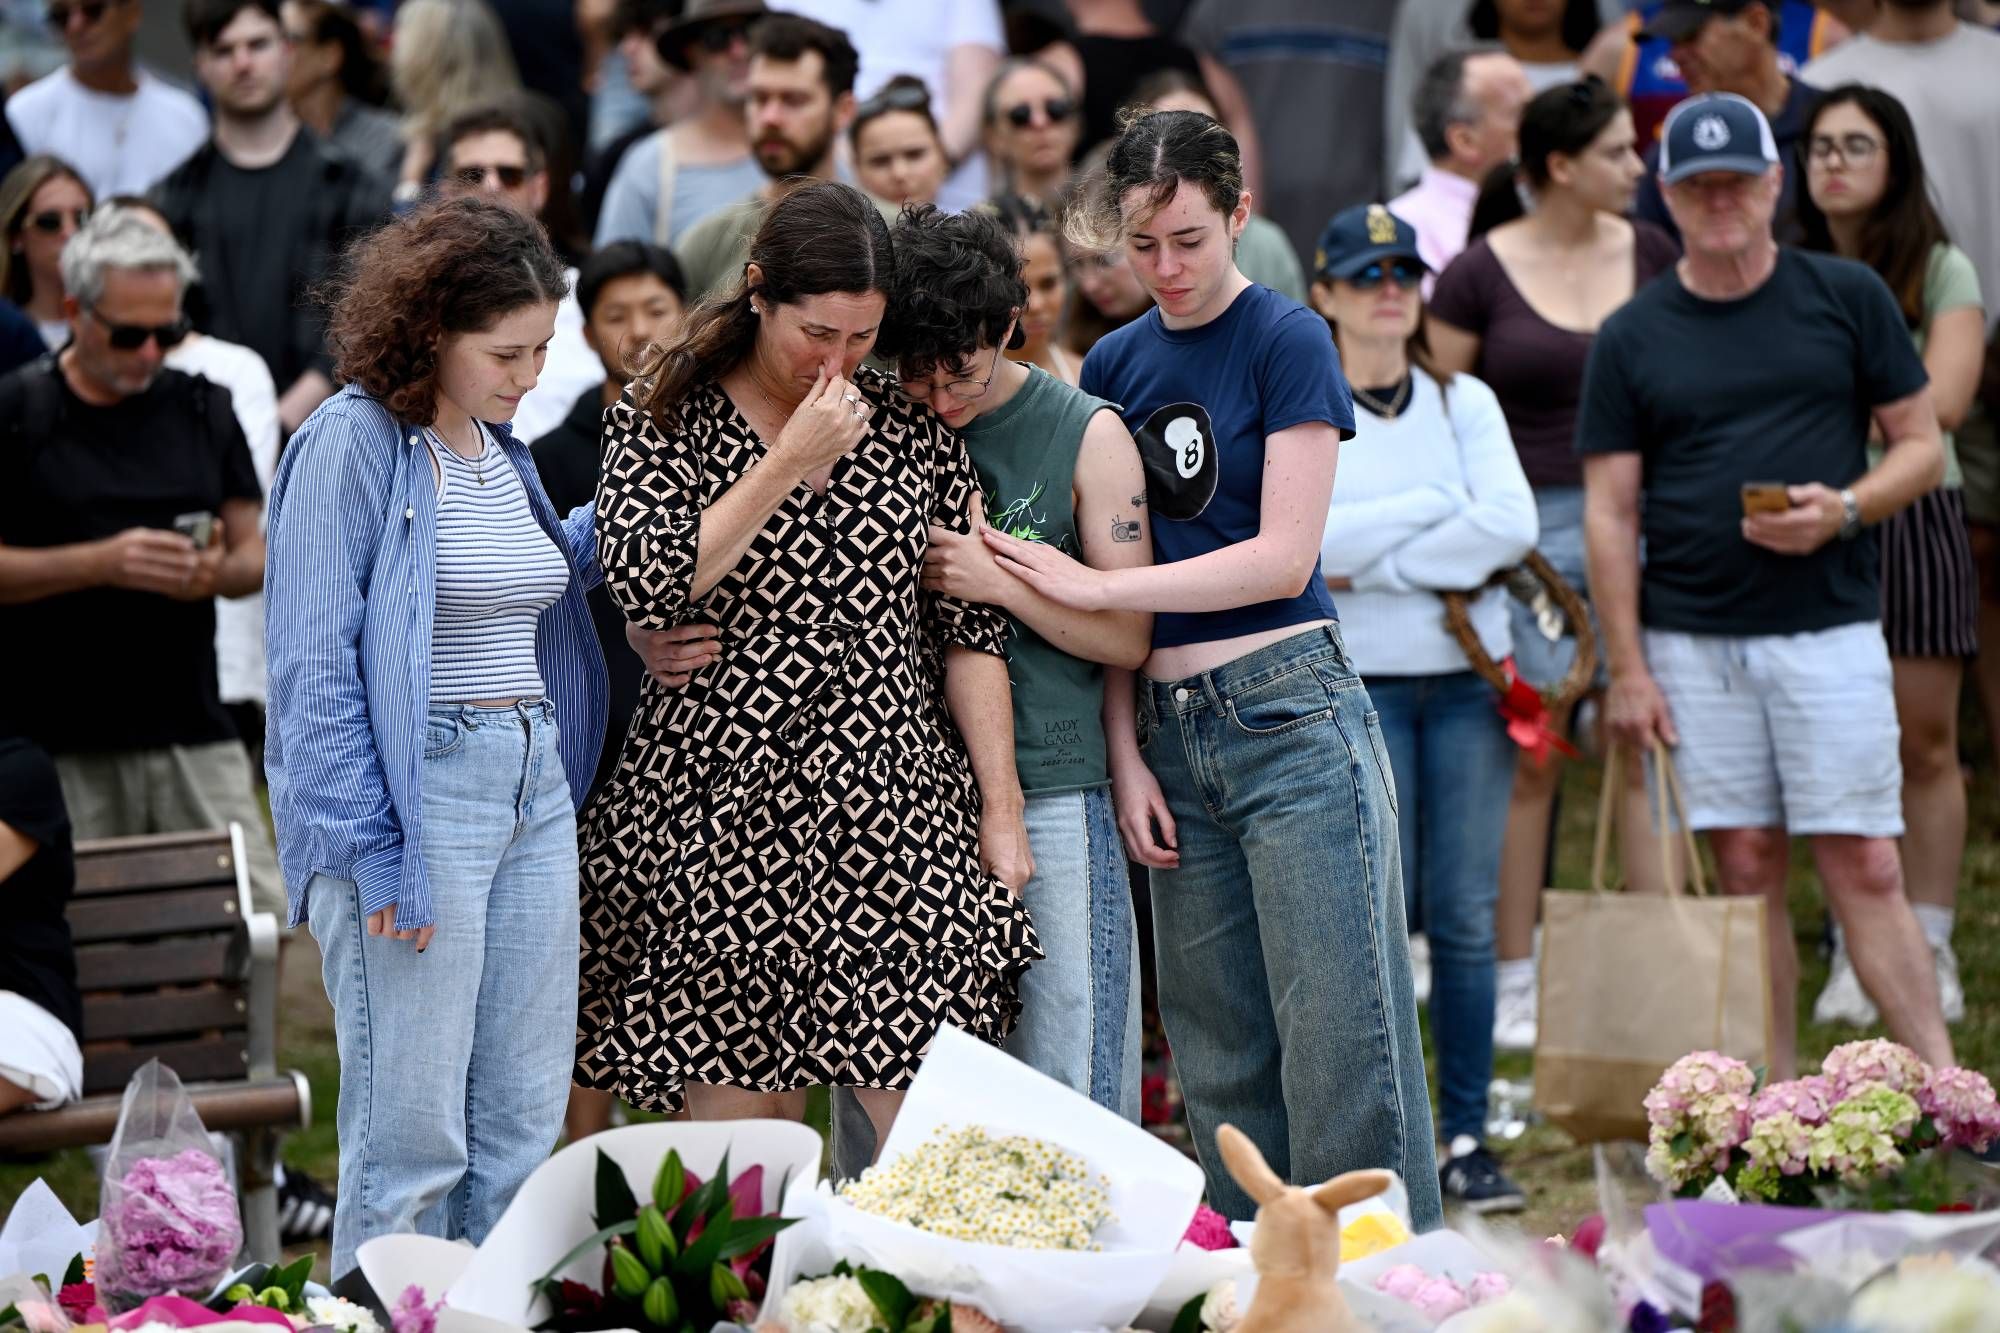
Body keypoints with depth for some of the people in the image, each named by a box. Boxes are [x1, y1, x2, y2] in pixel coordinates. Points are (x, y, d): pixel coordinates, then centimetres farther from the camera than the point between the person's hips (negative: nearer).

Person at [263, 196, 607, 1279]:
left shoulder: (499, 447, 13)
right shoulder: (353, 441, -10)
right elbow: (315, 665, -14)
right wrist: (370, 849, -19)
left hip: (534, 783, 8)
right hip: (418, 792, -8)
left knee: (522, 1120, 10)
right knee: (411, 1136, -5)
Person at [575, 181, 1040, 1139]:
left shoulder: (916, 431, 10)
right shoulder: (663, 422, 3)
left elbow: (969, 629, 11)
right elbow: (645, 589, -13)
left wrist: (1000, 806, 6)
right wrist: (789, 464, -11)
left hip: (894, 810, 2)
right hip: (722, 809, -2)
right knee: (736, 1111, -2)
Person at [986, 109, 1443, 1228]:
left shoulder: (1288, 341, -3)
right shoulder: (1114, 366, 13)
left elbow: (1284, 556, -10)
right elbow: (1118, 578, 13)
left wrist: (1087, 586, -10)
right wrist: (1127, 757, 4)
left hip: (1292, 716, -6)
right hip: (1173, 734, 6)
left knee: (1339, 1050, -8)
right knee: (1222, 1065, 7)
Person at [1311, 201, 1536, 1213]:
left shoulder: (1464, 402, 10)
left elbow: (1513, 525, -5)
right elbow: (1304, 541, -14)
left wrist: (1375, 561, -9)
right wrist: (1438, 504, -8)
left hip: (1467, 676, 3)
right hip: (1355, 685, -3)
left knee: (1466, 915, 1)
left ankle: (1466, 1138, 6)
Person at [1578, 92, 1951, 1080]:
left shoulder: (1849, 298, 6)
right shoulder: (1632, 337, 7)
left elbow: (1923, 447, 9)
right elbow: (1610, 512, 7)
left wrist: (1844, 509, -12)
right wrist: (1627, 668, 0)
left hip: (1830, 627, -1)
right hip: (1692, 641, 1)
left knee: (1864, 867, -6)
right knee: (1747, 869, 3)